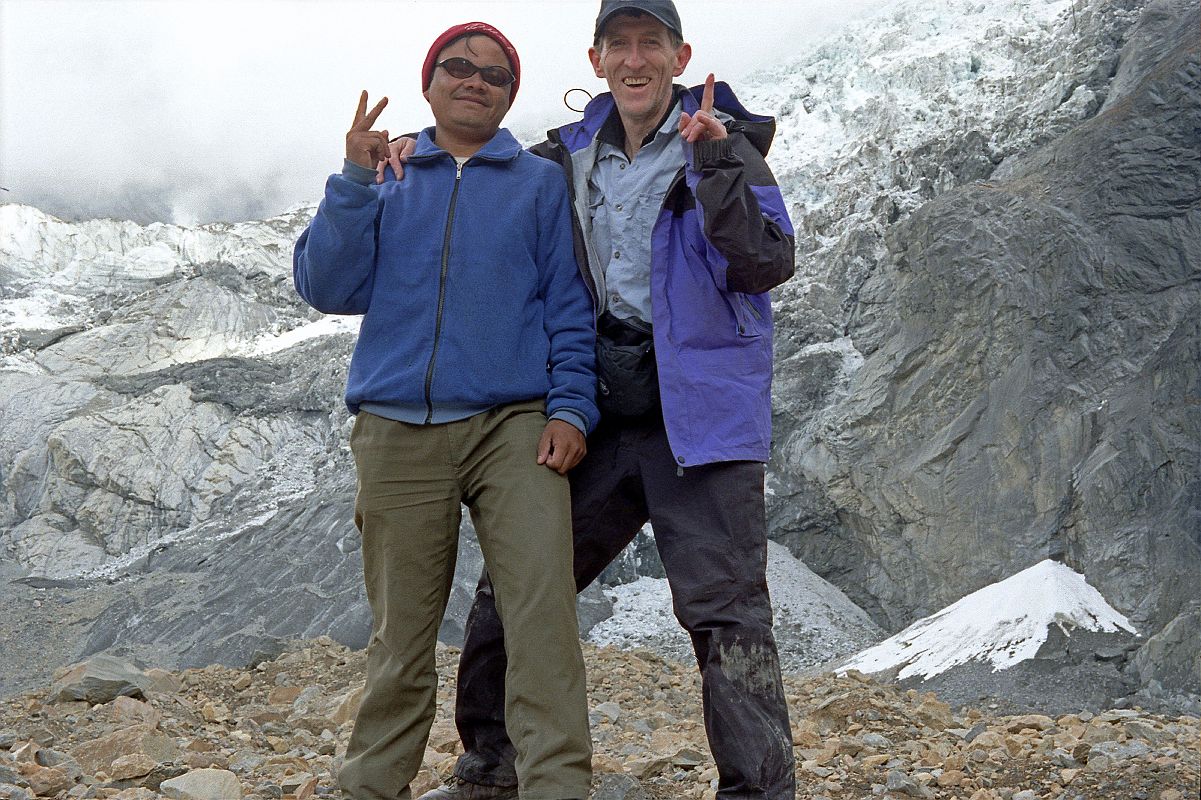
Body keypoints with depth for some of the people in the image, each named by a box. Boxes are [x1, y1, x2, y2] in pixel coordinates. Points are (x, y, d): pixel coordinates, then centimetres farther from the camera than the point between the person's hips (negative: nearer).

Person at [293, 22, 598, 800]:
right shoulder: (385, 182, 16)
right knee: (400, 633, 5)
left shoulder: (541, 182, 12)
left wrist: (571, 407, -5)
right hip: (398, 433, 1)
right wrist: (355, 180, -4)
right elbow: (329, 288, 5)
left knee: (542, 611, -15)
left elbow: (571, 306, 7)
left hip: (515, 426, -1)